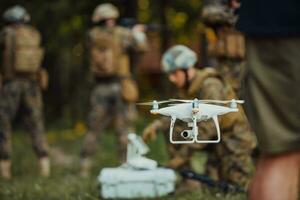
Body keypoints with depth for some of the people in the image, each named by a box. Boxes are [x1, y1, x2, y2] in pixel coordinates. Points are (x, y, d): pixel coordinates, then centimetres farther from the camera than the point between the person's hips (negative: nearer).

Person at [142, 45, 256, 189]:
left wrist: (183, 155, -30)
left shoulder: (210, 86, -25)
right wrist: (158, 124, -15)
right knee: (170, 130, -8)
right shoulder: (189, 88, 2)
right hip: (215, 139, 8)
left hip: (235, 138, -8)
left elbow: (208, 127, -30)